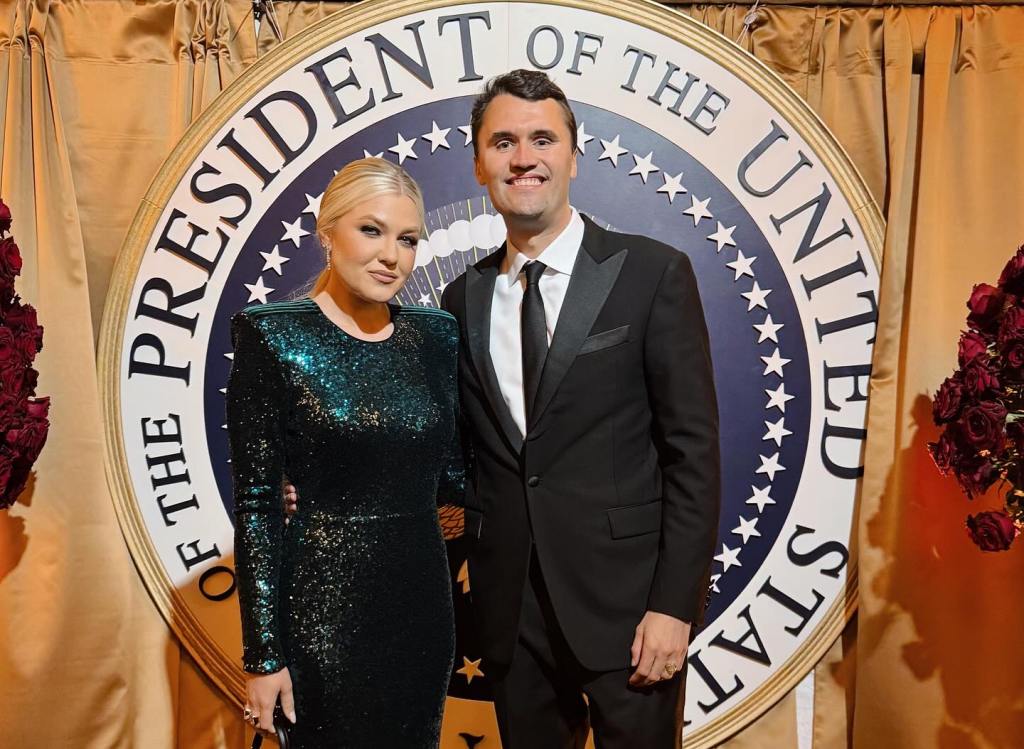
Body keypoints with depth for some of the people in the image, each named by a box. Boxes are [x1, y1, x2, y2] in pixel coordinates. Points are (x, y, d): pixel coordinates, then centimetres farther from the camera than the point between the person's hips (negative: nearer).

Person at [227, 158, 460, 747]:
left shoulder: (435, 334, 3)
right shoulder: (273, 335, -10)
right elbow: (256, 503, -10)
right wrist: (265, 653, -10)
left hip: (424, 594, 5)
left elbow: (451, 474, 10)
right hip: (325, 603, -4)